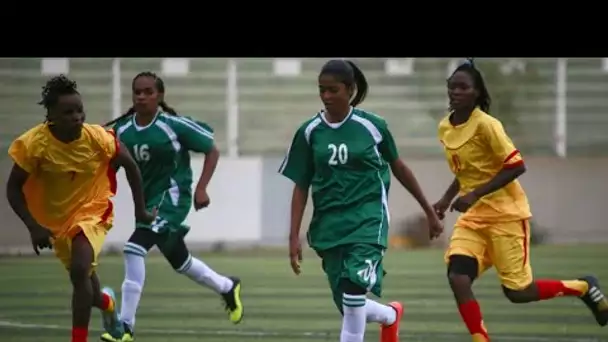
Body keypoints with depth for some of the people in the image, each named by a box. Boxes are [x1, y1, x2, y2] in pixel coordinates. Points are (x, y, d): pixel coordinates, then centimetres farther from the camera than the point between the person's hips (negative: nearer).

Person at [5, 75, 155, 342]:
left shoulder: (98, 138, -24)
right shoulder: (34, 144, -26)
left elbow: (129, 165, -5)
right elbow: (14, 188, -15)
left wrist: (140, 210, 1)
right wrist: (33, 226, -25)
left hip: (92, 212, -2)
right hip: (54, 217, 2)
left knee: (80, 270, -26)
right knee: (81, 275, 20)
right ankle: (106, 302, 57)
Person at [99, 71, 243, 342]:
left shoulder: (174, 125, -15)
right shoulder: (122, 130, -3)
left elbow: (212, 151, -5)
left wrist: (201, 188, -13)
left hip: (172, 197, -7)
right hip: (147, 200, 7)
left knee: (134, 248, -24)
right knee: (179, 261, 23)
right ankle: (228, 287, 51)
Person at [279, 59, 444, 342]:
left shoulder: (371, 126, -5)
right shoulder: (310, 132, 1)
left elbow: (398, 167, 9)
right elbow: (301, 187, 6)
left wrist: (429, 211, 16)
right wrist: (294, 237, -1)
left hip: (367, 219, -3)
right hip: (329, 223, 3)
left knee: (353, 291, -24)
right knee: (347, 306, 8)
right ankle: (391, 315, 41)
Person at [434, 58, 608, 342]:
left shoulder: (485, 125, -17)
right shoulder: (445, 128, 5)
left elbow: (516, 167, -20)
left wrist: (475, 194, -25)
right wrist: (446, 200, 7)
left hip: (506, 214, -6)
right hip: (473, 216, 6)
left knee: (517, 292, -3)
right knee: (457, 278, -15)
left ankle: (582, 287, 22)